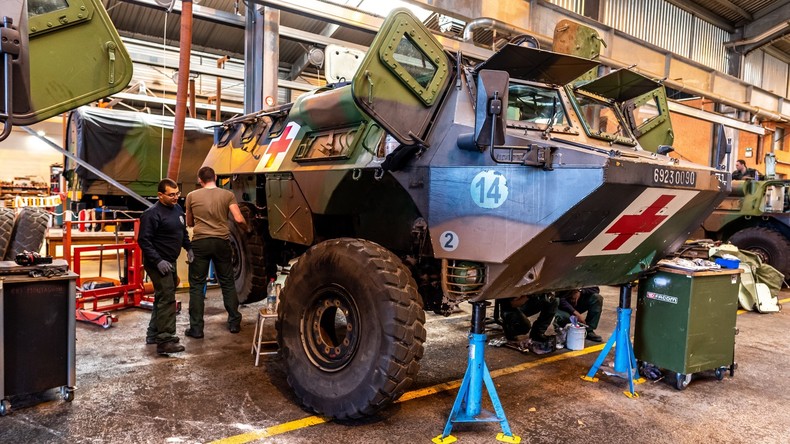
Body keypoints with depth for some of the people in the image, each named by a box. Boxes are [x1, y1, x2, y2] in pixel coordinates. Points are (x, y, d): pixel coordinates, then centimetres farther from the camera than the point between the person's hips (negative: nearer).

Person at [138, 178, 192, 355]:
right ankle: (165, 341, -10)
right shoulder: (152, 214, -17)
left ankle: (153, 334, 31)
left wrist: (189, 248, 12)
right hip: (158, 264, -9)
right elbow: (144, 240, -19)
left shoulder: (177, 209, 9)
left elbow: (183, 231, 23)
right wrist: (158, 261, -24)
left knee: (163, 298, 18)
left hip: (170, 262, 9)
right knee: (167, 299, -13)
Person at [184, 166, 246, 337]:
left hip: (200, 242, -1)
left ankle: (196, 328, 7)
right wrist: (247, 226, 14)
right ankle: (234, 323, 18)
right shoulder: (227, 195, 0)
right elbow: (239, 219, -7)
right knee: (227, 283, 14)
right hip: (222, 242, 1)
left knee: (196, 286, 7)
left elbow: (189, 223, 13)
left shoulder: (192, 196, 2)